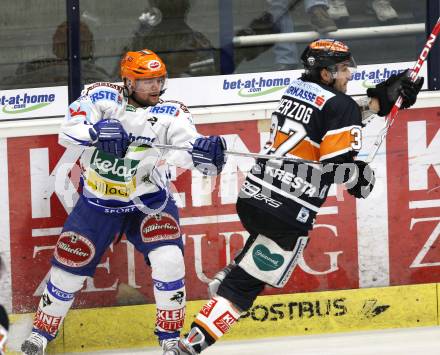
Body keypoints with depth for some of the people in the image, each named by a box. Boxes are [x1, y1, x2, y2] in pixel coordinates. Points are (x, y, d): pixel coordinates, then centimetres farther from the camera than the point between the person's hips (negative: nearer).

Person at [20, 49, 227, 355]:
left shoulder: (171, 113, -12)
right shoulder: (102, 98, -13)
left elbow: (189, 144, -27)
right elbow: (68, 134, -21)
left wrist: (205, 150, -50)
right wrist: (99, 132, -41)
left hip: (149, 200, 0)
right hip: (97, 201, 0)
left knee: (168, 259, -20)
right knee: (69, 267, 4)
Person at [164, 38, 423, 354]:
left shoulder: (298, 88, 14)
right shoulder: (340, 105, -9)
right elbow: (338, 164, -15)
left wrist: (381, 99, 22)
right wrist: (360, 177, 6)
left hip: (252, 196, 7)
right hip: (289, 213, -7)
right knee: (246, 285, -2)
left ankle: (229, 275, 30)